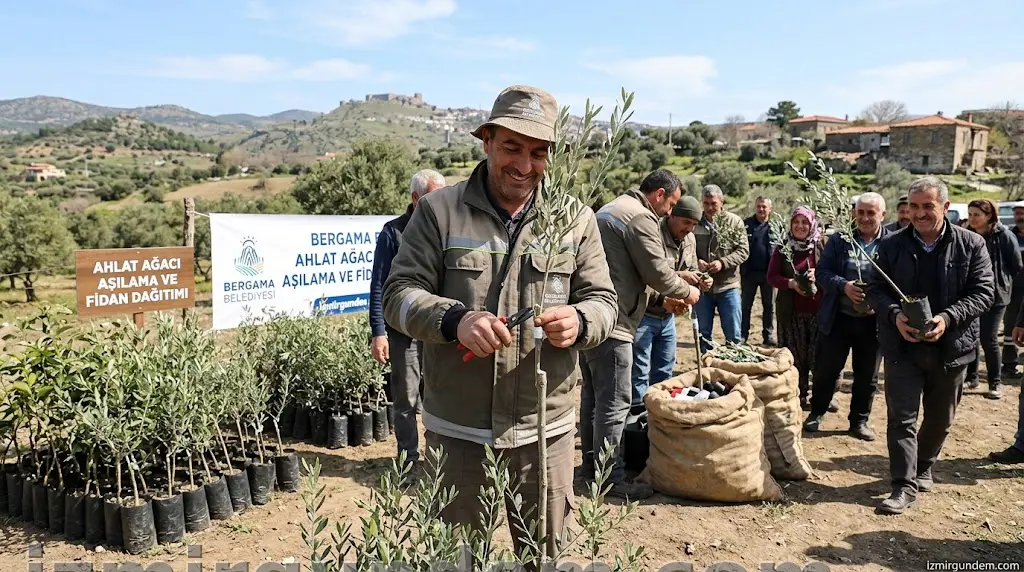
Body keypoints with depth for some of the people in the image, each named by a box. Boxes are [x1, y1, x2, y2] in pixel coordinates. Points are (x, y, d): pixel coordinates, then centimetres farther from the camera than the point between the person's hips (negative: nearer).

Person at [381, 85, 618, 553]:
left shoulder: (576, 219, 2)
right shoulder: (439, 210, -4)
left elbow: (602, 300, 4)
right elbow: (398, 295, -7)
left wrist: (578, 321, -20)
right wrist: (454, 319, -27)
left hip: (546, 431, 2)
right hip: (457, 432, -1)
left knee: (546, 554, 20)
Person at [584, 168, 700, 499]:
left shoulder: (612, 209, 20)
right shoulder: (640, 217, -13)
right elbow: (658, 273, -12)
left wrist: (668, 293, 24)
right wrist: (687, 292, 6)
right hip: (612, 322, -11)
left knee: (592, 394, 17)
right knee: (615, 402, -3)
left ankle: (591, 463, 29)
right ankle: (611, 478, 5)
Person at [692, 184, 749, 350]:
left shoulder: (734, 222, -2)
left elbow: (743, 250, -4)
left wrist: (723, 262, -19)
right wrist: (695, 261, -15)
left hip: (728, 286, -1)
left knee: (734, 334, 7)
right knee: (703, 333, 12)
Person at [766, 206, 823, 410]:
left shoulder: (821, 247, 1)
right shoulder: (782, 248, 4)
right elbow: (771, 276, 1)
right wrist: (790, 283, -16)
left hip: (818, 309, -1)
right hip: (791, 310, 1)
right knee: (796, 355, 6)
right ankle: (800, 394, 19)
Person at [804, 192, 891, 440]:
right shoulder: (839, 240, 1)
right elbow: (822, 271, -3)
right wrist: (844, 285, -21)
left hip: (874, 321, 0)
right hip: (838, 318, 0)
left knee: (867, 376, 12)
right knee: (827, 369, 10)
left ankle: (859, 421, 28)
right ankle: (817, 412, 29)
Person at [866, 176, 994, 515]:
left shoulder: (971, 245, -2)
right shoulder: (892, 246, 0)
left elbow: (984, 292, -5)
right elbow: (875, 289, 1)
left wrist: (947, 318, -21)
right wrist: (895, 315, -18)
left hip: (951, 347, 1)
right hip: (903, 347, -1)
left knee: (940, 419, 17)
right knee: (902, 417, -3)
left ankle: (923, 467, 40)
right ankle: (905, 485, 3)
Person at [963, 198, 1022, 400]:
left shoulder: (1004, 236, -8)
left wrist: (1001, 280, 2)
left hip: (995, 295, -4)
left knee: (989, 339, -4)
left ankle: (995, 383, 11)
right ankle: (971, 377, 23)